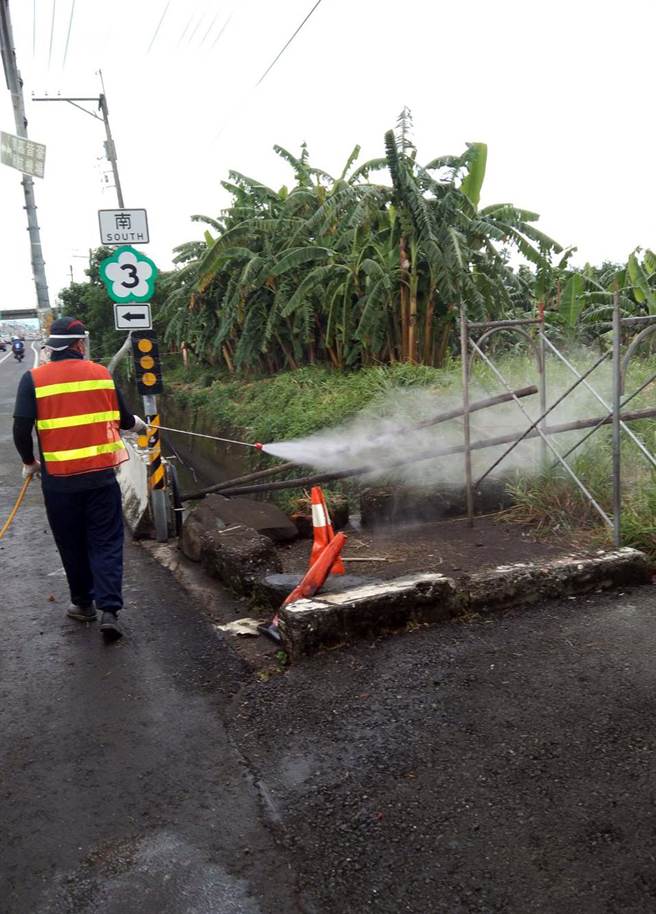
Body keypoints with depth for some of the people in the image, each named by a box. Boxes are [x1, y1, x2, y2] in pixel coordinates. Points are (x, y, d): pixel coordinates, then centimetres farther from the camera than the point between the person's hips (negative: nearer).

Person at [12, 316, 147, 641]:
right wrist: (139, 425, 33)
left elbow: (21, 430, -7)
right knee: (106, 543, 7)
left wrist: (30, 462, 11)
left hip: (59, 480, 0)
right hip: (101, 475, 1)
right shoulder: (101, 374, 2)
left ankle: (83, 604, 29)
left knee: (72, 545, 16)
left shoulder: (33, 379, -4)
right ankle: (109, 610, -2)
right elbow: (124, 420, 10)